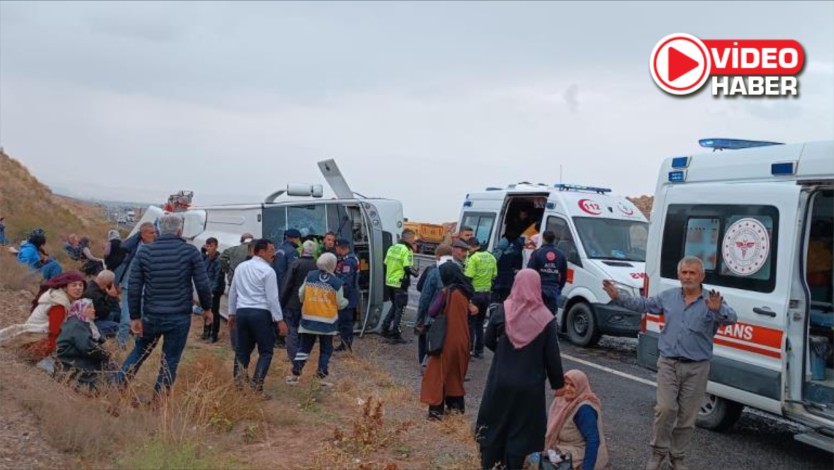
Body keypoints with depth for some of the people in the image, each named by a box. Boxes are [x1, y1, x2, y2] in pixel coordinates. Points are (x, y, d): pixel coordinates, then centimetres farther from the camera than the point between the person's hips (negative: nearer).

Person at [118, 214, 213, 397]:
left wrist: (135, 317, 6)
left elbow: (134, 287, 0)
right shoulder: (190, 252, -6)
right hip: (179, 317, -2)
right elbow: (202, 284, -5)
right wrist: (207, 308, 10)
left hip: (151, 316, 3)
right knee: (170, 361, 8)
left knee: (139, 351, 23)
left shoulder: (144, 252, 1)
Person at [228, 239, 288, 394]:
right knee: (265, 351, 1)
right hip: (261, 313, -6)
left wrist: (232, 313, 27)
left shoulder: (240, 267, 13)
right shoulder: (267, 271, -8)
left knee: (242, 350, 13)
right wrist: (280, 320, -7)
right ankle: (257, 385, -9)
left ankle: (238, 385, 7)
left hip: (242, 312, 6)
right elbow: (272, 298, -11)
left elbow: (232, 292, 18)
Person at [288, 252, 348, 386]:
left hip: (308, 319, 2)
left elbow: (301, 295, 5)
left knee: (304, 347, 12)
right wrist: (346, 301, 18)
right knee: (326, 349, 11)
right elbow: (340, 304, -4)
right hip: (327, 321, -2)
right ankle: (322, 377, 7)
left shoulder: (310, 276, -2)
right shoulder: (336, 282, -9)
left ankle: (295, 375, 11)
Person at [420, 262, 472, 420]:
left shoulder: (447, 292, -17)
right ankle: (456, 403, 27)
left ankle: (437, 408, -4)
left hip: (447, 338, -7)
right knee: (456, 371, 21)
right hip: (461, 338, 7)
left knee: (438, 372, 0)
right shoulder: (464, 292, 5)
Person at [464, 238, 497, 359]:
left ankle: (469, 349, 1)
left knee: (470, 323, 3)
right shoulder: (491, 257, 6)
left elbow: (468, 276, -21)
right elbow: (494, 275, 10)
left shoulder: (473, 258, -16)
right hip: (487, 293, 7)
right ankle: (479, 350, 18)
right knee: (480, 323, 16)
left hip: (475, 293, -7)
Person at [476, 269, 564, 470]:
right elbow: (552, 357, -7)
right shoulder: (546, 319, -10)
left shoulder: (502, 310, -7)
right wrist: (558, 384, 5)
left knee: (494, 427, 16)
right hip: (529, 386, -1)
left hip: (500, 382, 1)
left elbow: (488, 341, 4)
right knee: (520, 432, 9)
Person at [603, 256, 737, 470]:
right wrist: (618, 298, 6)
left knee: (687, 416, 8)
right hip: (668, 363, 1)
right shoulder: (668, 296, 6)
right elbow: (643, 304, 17)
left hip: (696, 368, -1)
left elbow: (731, 318, -23)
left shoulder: (712, 301, -6)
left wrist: (717, 310, -45)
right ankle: (658, 452, 9)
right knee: (665, 409, -10)